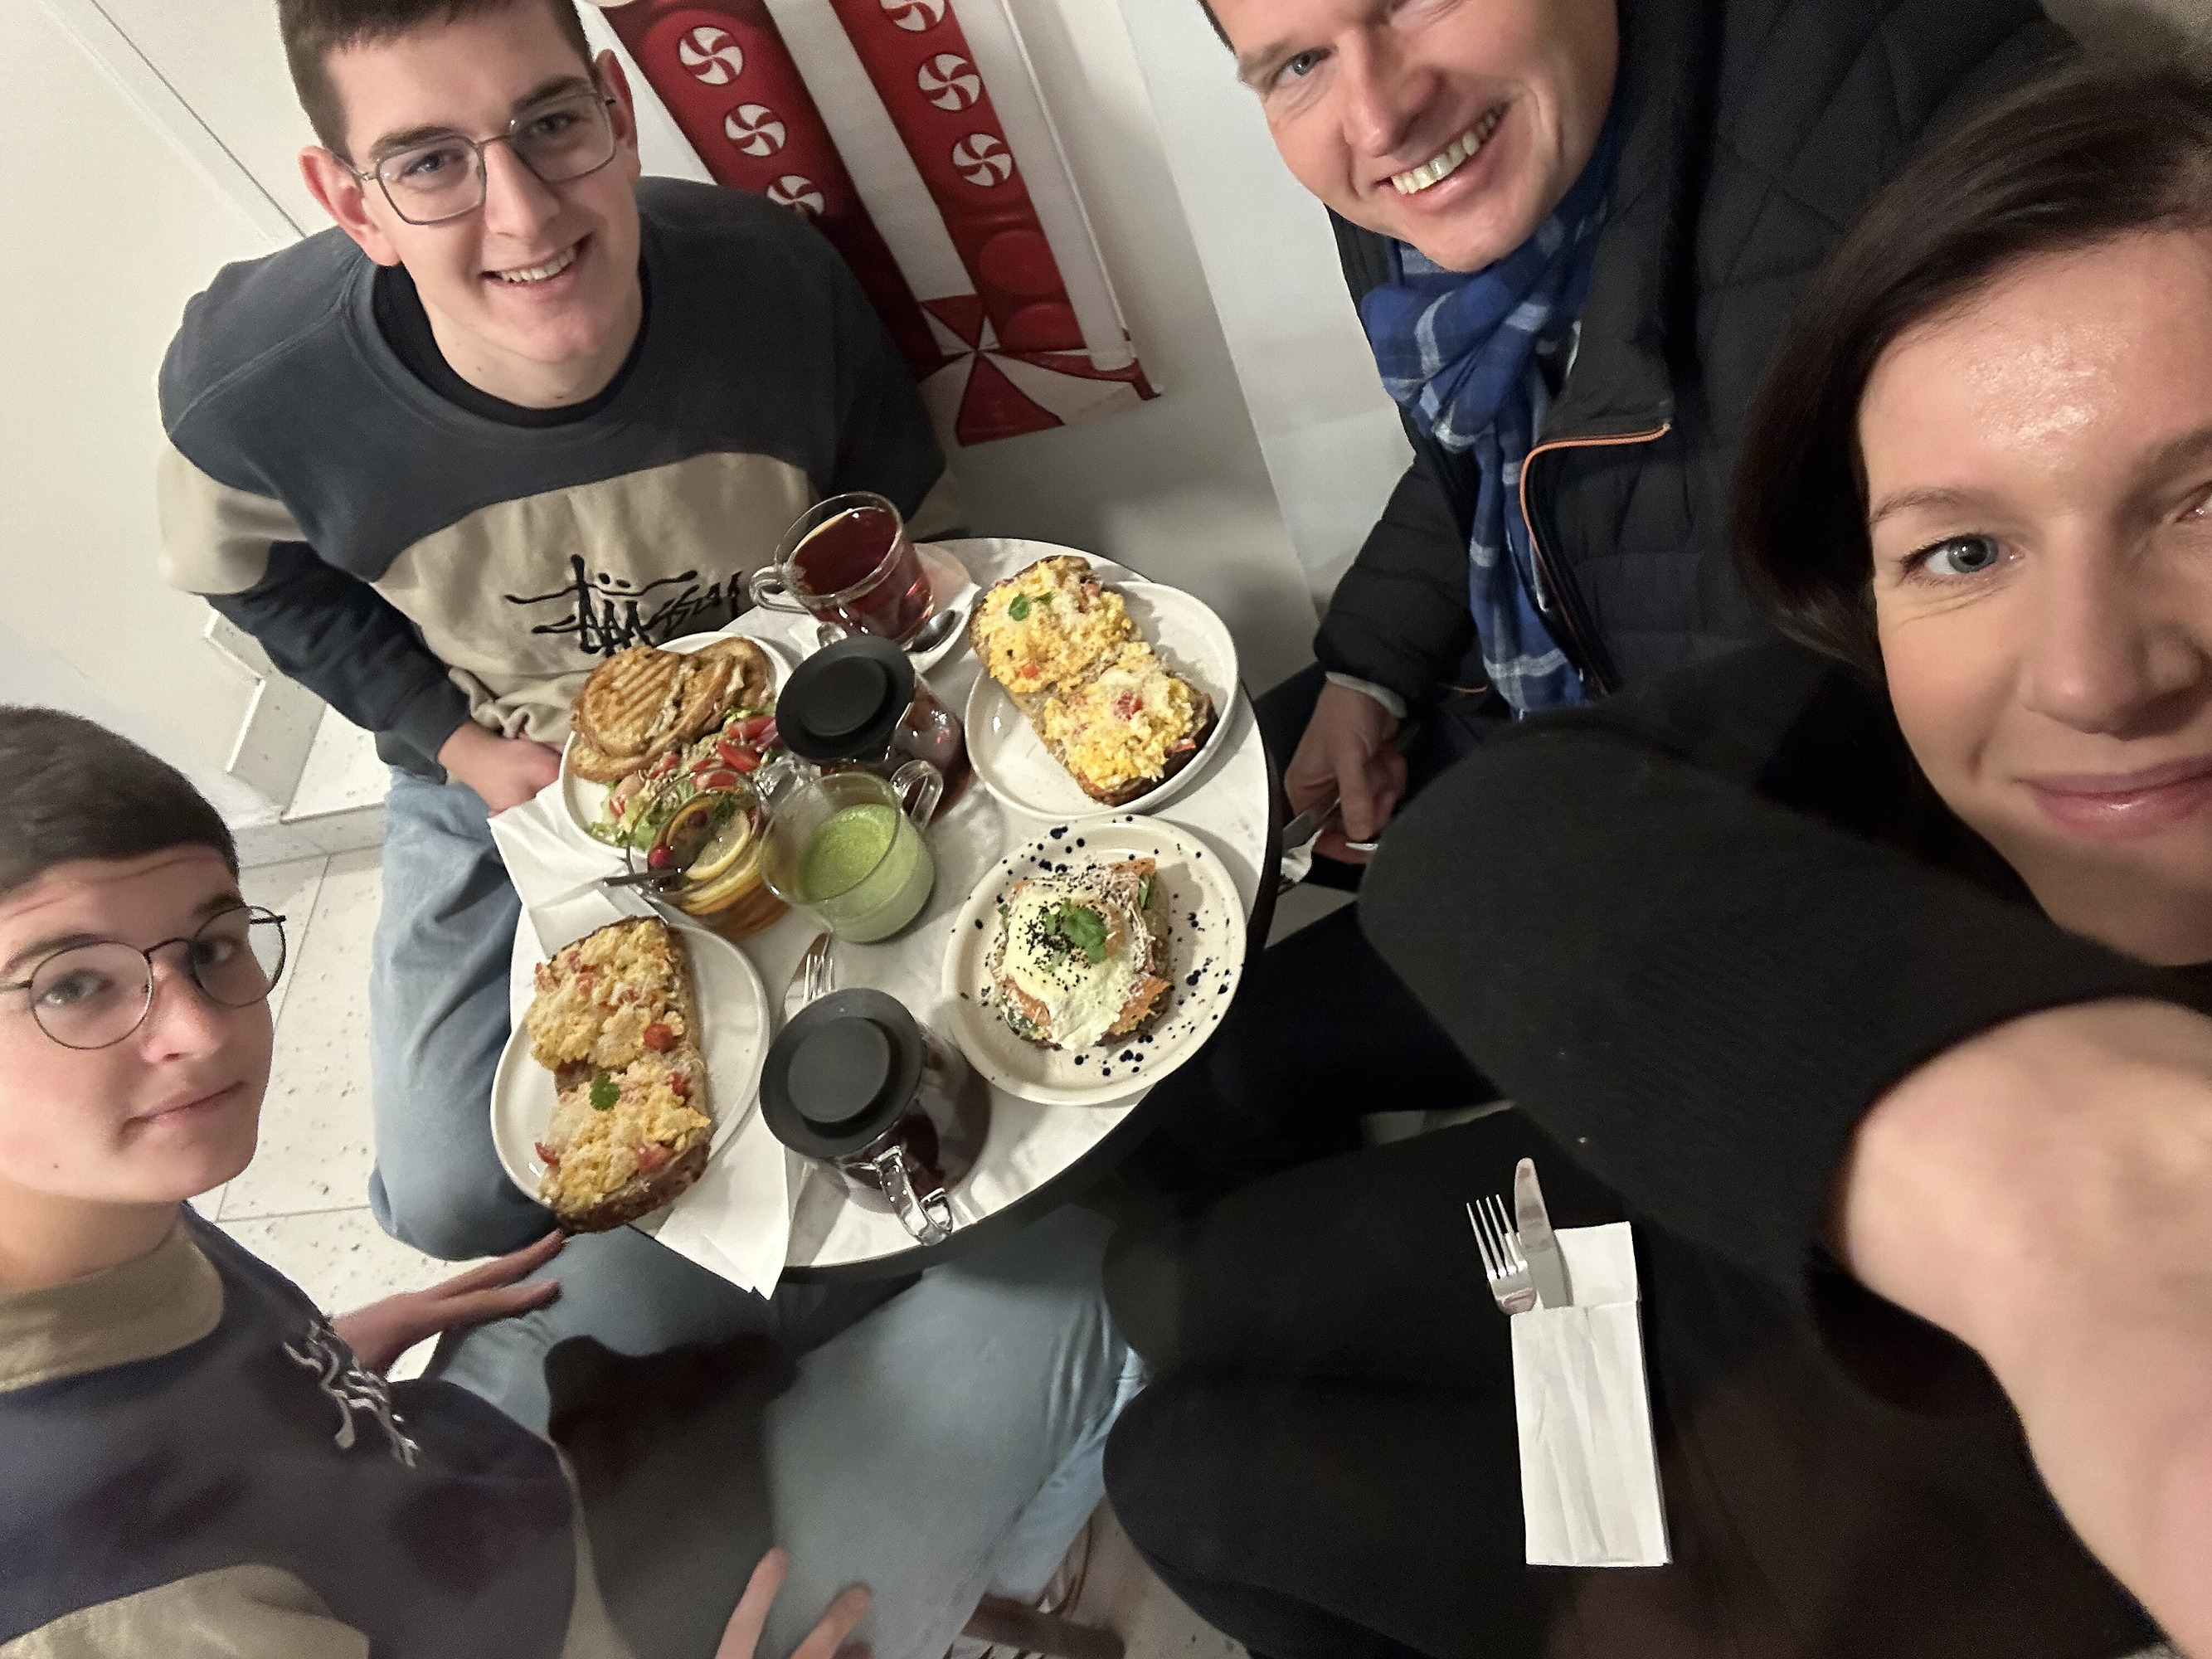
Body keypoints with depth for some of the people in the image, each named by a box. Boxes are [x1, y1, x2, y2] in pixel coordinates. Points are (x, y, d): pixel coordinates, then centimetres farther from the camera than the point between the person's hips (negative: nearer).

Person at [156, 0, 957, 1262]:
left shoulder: (778, 279, -24)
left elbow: (912, 527, -5)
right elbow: (257, 581, -2)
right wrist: (461, 744, -10)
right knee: (462, 1202, -2)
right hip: (505, 776, 0)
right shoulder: (246, 396, -27)